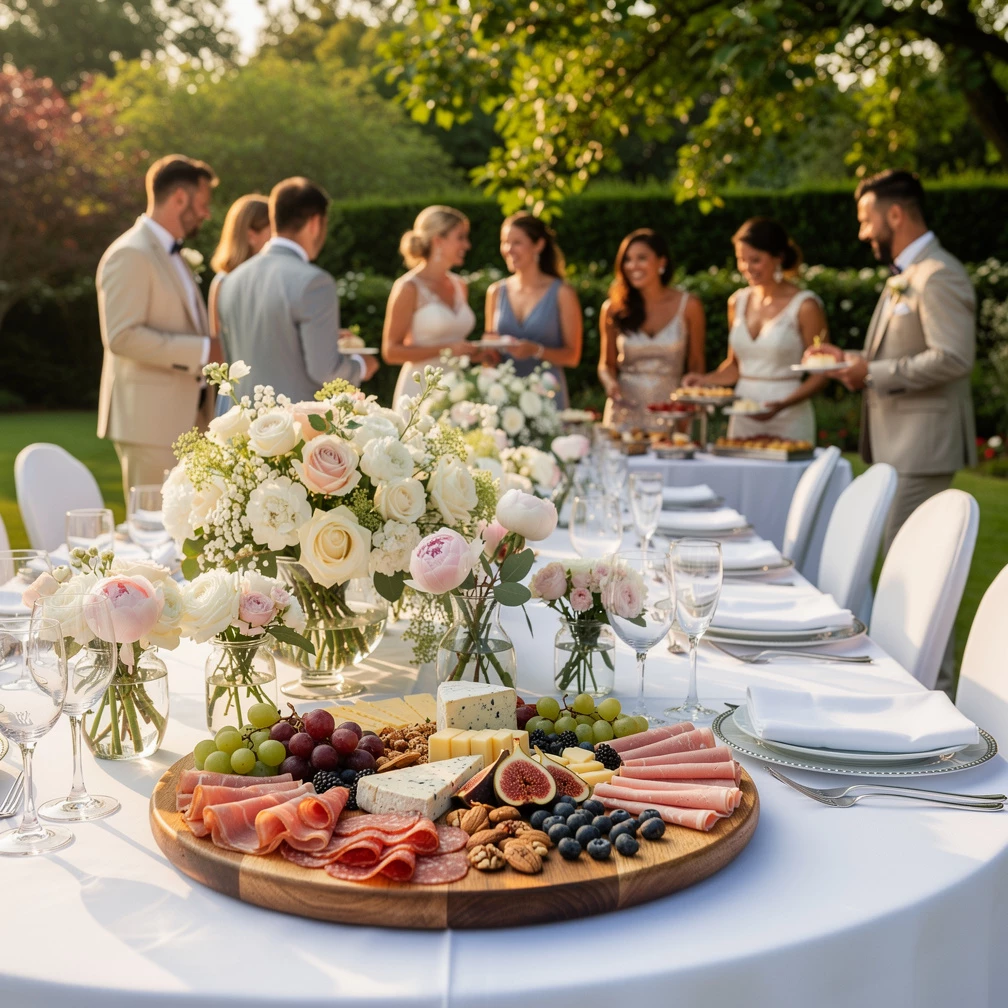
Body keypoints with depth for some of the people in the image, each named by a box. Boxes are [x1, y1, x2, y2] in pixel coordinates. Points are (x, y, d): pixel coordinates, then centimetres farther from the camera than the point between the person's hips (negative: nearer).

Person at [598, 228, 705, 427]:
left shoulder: (688, 306, 0)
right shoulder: (613, 309, 1)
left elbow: (696, 365, 5)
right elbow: (606, 363, 10)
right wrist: (610, 382, -11)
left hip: (670, 409, 0)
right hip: (625, 410, 1)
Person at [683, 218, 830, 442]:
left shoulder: (804, 306, -7)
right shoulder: (737, 301, 8)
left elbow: (820, 375, -7)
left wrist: (783, 404, -21)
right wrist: (706, 380, -2)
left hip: (788, 421, -5)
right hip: (742, 419, 5)